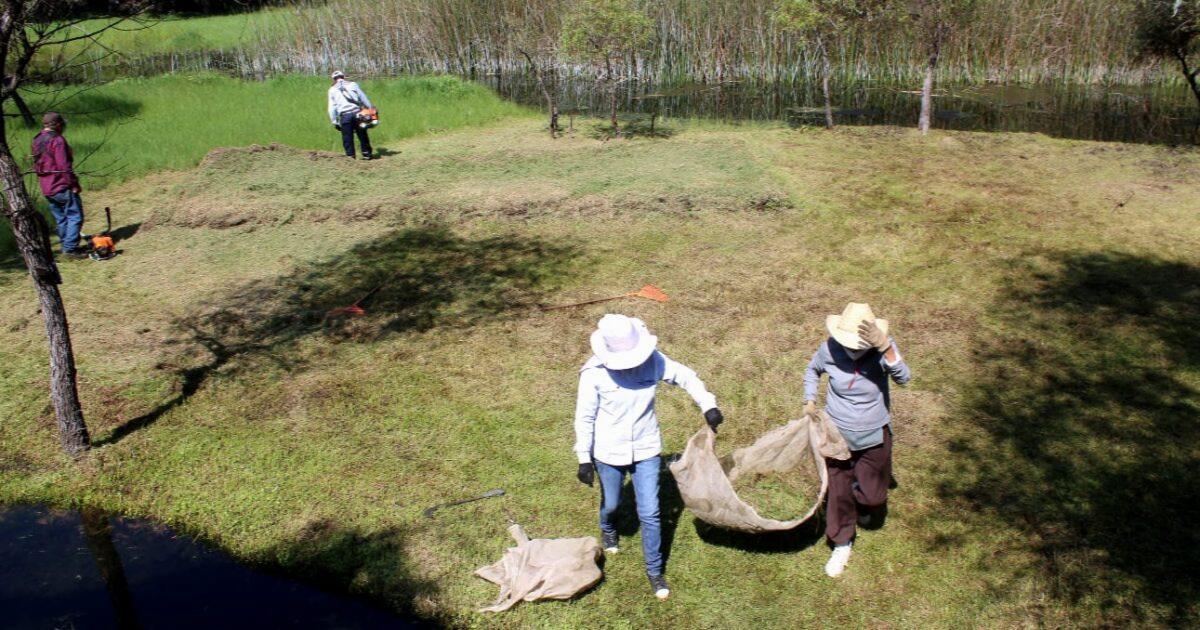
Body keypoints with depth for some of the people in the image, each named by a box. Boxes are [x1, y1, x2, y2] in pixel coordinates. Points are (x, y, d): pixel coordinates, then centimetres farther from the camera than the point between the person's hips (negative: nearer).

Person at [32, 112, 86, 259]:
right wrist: (74, 184, -15)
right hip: (62, 187, -9)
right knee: (75, 216, -4)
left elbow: (37, 165, 19)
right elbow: (64, 166, -20)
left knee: (60, 218, 16)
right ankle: (70, 248, -9)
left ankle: (66, 246, 21)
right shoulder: (57, 140, -15)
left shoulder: (37, 141, 13)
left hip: (46, 189, 9)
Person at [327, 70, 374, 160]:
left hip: (344, 115, -1)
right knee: (362, 135, 11)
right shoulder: (352, 84, 12)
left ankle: (350, 155, 4)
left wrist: (334, 122, 11)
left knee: (347, 138, 6)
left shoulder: (332, 90, 13)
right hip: (357, 113, 1)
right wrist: (371, 110, 11)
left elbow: (332, 108, 9)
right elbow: (363, 98, 7)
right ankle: (366, 154, 16)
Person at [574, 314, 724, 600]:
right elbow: (584, 418, -12)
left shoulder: (652, 360, -16)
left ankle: (654, 570, 23)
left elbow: (686, 376, -1)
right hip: (609, 452, -1)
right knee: (611, 503, 22)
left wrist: (708, 405, -12)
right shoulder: (594, 373, -21)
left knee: (650, 513, 4)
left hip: (647, 449, 1)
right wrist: (584, 459, -10)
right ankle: (607, 529, 58)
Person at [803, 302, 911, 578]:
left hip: (874, 436, 0)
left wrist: (886, 348, -52)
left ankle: (864, 503, 51)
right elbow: (813, 370, 4)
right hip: (837, 434, 1)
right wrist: (809, 401, -5)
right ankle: (842, 544, 35)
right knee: (838, 491, 12)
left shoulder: (884, 348, -22)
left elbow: (903, 378, -39)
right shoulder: (830, 348, -19)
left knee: (872, 495, 12)